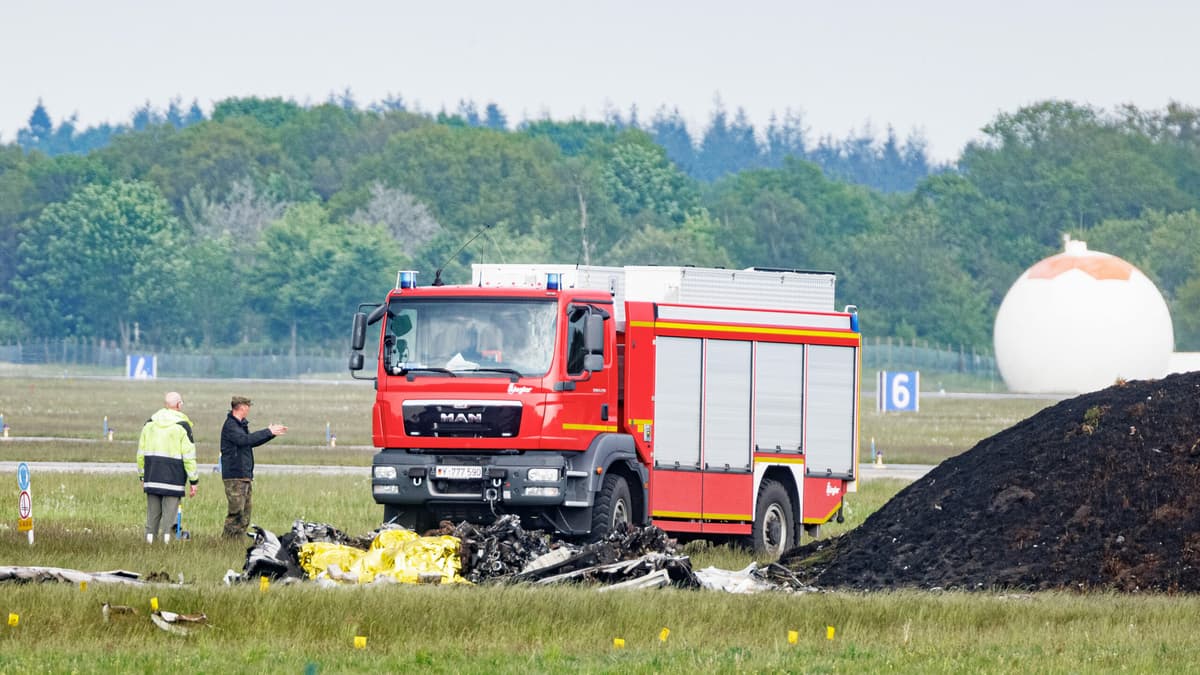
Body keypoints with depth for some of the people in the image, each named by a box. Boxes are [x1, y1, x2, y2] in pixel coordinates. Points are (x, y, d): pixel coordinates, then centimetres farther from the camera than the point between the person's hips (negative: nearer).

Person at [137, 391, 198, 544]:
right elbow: (189, 456, -7)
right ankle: (166, 541, -7)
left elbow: (141, 452, 13)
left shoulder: (150, 423, 9)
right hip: (173, 479, -4)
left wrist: (142, 476, 20)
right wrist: (193, 481, -2)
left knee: (152, 513, 9)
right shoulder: (182, 426, -6)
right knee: (169, 513, -2)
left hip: (152, 479, 4)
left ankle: (150, 539, 6)